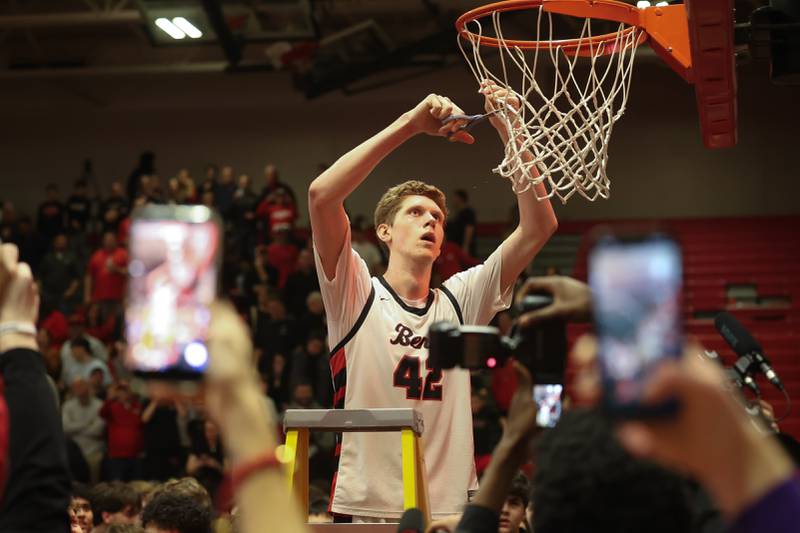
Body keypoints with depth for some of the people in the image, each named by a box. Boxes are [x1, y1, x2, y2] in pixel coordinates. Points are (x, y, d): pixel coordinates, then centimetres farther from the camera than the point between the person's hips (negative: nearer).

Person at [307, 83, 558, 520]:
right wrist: (410, 124, -15)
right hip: (370, 508, -3)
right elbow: (321, 195, -15)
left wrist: (511, 131, -6)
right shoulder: (357, 296, 0)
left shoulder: (460, 299, 10)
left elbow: (538, 228, 3)